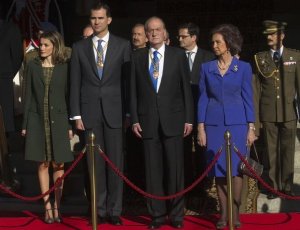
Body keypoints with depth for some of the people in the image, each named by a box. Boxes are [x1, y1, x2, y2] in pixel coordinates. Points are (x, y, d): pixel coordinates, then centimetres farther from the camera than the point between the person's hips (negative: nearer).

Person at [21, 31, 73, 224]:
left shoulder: (64, 67, 1)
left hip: (58, 119, -1)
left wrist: (70, 125, -3)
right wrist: (25, 124, 4)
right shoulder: (33, 66, 6)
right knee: (43, 164, 3)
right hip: (38, 120, 1)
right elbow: (29, 96, 7)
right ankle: (47, 207, 7)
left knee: (58, 165, 1)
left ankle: (57, 206, 10)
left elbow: (68, 96, 1)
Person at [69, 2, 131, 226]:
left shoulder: (123, 45, 4)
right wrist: (76, 115, 1)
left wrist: (128, 112, -2)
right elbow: (75, 83, 7)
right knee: (95, 163, 4)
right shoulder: (80, 47, 7)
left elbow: (128, 80, 4)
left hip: (114, 111, -1)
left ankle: (115, 210, 9)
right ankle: (100, 209, 12)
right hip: (90, 112, 1)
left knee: (116, 162, 1)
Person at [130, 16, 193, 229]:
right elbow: (134, 90, 7)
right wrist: (134, 119, 1)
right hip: (148, 120, 1)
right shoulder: (137, 57, 7)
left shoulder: (178, 55, 4)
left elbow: (186, 88, 4)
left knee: (175, 168, 1)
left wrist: (189, 118, -1)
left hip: (173, 118, -1)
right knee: (153, 169, 3)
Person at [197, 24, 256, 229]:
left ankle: (235, 213, 7)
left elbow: (248, 98, 2)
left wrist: (251, 128, -2)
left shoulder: (243, 68, 1)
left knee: (235, 168, -1)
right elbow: (203, 98, 6)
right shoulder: (207, 68, 5)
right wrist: (201, 127, 1)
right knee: (219, 169, 4)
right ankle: (224, 213, 12)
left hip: (237, 123, -2)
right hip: (214, 124, 2)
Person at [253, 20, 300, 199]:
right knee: (271, 151, 5)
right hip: (268, 112, 1)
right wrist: (255, 114, 1)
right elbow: (257, 87, 4)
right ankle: (274, 186, 15)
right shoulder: (260, 58, 5)